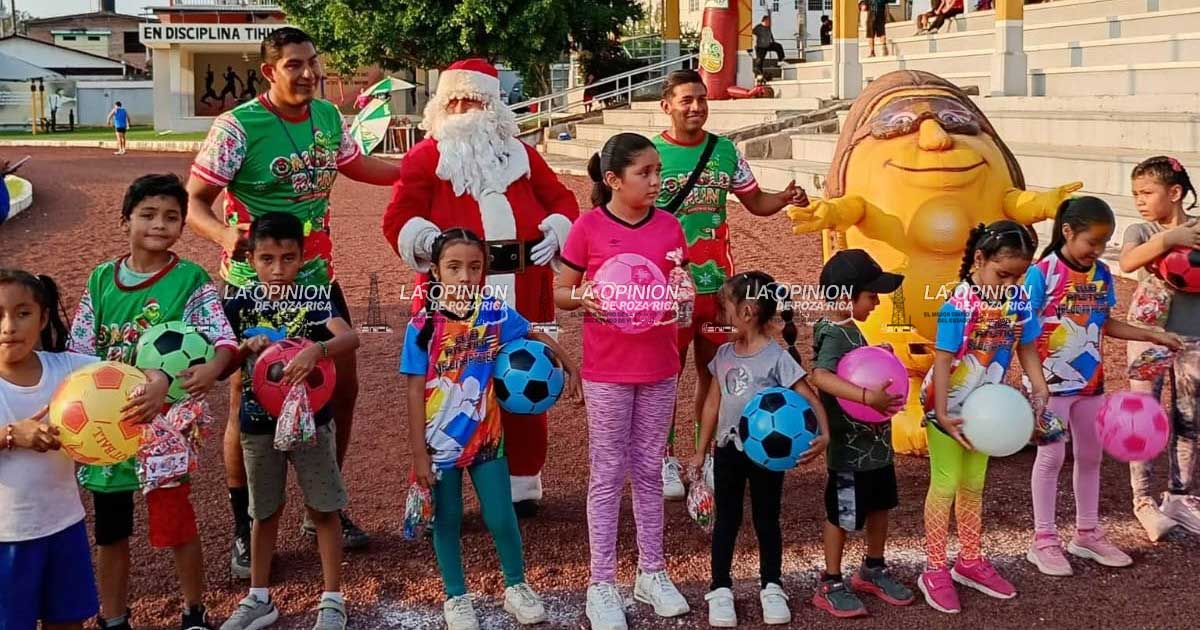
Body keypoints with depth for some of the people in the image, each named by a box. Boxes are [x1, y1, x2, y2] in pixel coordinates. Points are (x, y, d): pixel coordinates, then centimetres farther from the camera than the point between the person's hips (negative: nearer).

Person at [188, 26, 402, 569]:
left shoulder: (328, 116, 1)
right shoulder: (237, 127, -17)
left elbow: (356, 166, 21)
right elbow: (193, 201, -16)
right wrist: (225, 235, -37)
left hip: (317, 279, 6)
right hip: (254, 286, -6)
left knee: (342, 390, 10)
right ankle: (244, 532, 17)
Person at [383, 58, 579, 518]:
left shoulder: (520, 153, 18)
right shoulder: (425, 156, 8)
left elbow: (561, 201, 21)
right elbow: (398, 220, -1)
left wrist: (556, 231, 0)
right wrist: (426, 239, -21)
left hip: (523, 290, 3)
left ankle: (522, 484, 22)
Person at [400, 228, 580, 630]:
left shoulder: (495, 313, -7)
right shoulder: (423, 326, -13)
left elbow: (537, 337, 11)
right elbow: (416, 392, -11)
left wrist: (570, 367, 4)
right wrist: (418, 452, -11)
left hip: (486, 436, 2)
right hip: (440, 442, -1)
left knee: (501, 518, 7)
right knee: (447, 522, 12)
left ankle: (516, 587, 30)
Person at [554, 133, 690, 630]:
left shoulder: (668, 226, 2)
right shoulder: (588, 227, -8)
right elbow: (559, 292, -1)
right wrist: (583, 297, -22)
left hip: (659, 365, 3)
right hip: (606, 369, -3)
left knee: (649, 469, 14)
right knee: (608, 473, 5)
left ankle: (651, 572, 27)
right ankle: (602, 583, 16)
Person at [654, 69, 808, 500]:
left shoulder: (725, 151, 6)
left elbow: (755, 201, 14)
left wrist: (785, 198, -6)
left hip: (717, 281, 4)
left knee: (715, 373, 11)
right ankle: (666, 460, 18)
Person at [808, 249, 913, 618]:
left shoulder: (849, 328, 7)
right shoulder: (834, 334, -22)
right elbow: (820, 377, -39)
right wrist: (868, 397, -45)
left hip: (874, 440, 9)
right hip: (850, 445, -9)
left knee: (881, 505, 21)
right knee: (842, 514, 4)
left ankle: (874, 570, 38)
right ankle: (831, 585, 18)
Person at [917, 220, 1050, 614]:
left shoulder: (1018, 300, -7)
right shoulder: (959, 305, -24)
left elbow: (1026, 348, 5)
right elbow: (942, 360, -23)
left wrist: (1040, 390, -5)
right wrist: (942, 414, -26)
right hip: (948, 408, -6)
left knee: (973, 485, 19)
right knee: (945, 486, 3)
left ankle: (970, 561, 34)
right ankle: (935, 570, 15)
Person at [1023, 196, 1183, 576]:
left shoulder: (1102, 275, 1)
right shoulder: (1043, 273, -17)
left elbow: (1105, 324, 11)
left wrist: (1153, 336, 6)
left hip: (1090, 381, 6)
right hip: (1052, 381, -6)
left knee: (1091, 455, 14)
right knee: (1051, 456, 1)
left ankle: (1087, 534, 29)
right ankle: (1044, 540, 12)